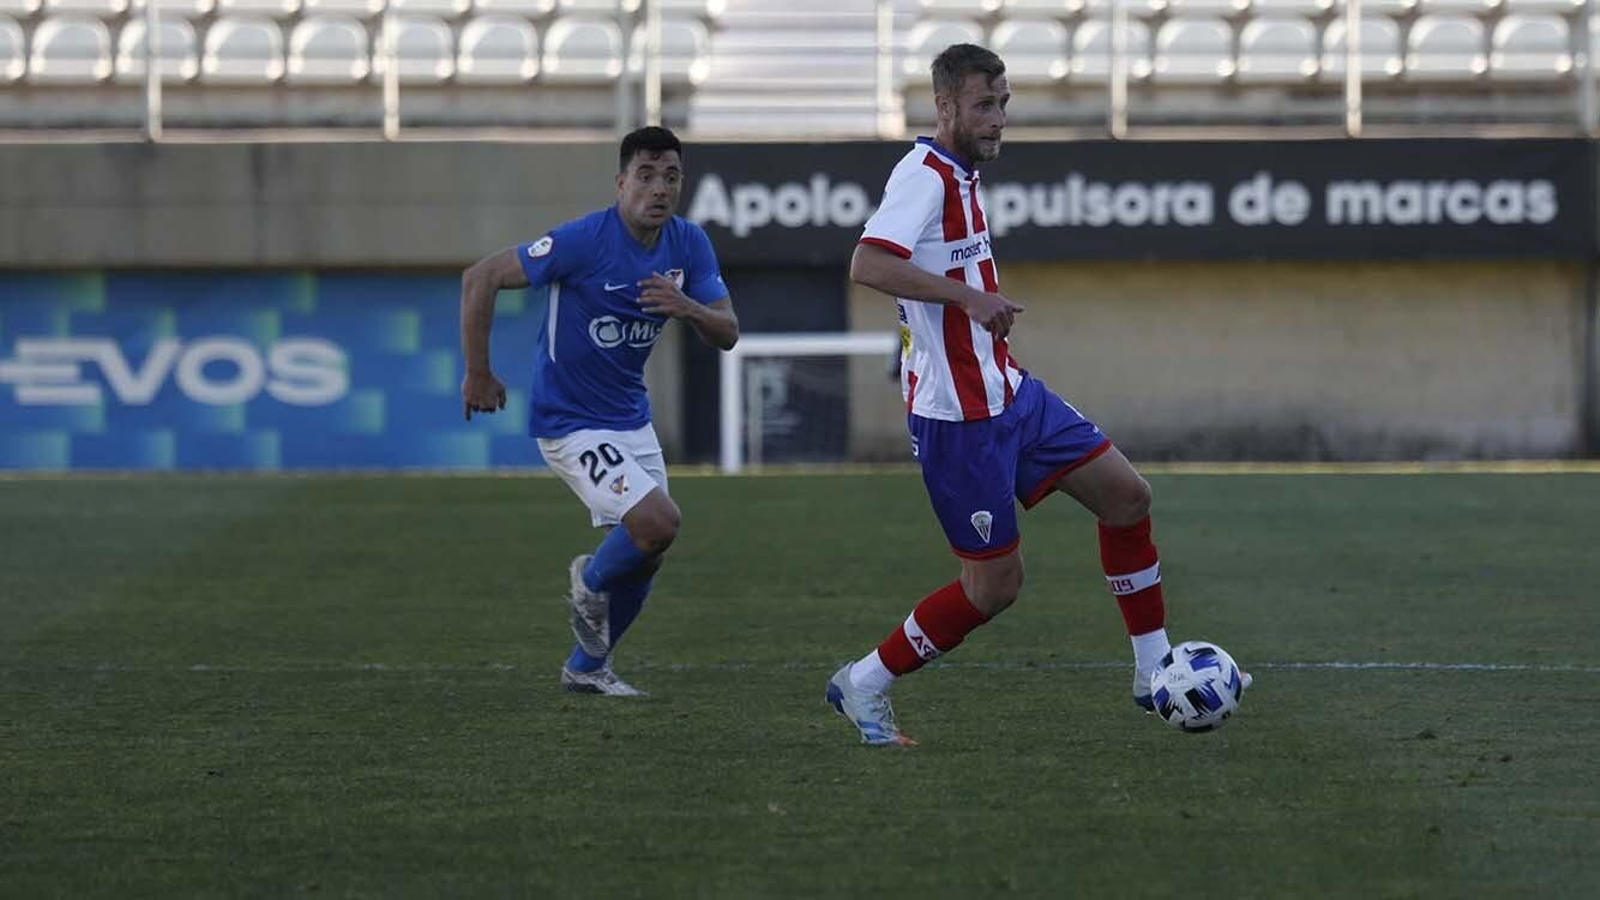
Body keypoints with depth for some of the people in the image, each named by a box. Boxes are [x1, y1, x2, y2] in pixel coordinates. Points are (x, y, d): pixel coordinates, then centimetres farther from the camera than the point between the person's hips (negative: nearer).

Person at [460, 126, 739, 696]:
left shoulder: (689, 244, -3)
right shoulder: (585, 240, -23)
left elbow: (727, 333, -4)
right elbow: (480, 279, -19)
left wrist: (687, 307, -26)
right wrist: (478, 373, -15)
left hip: (631, 418, 7)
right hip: (569, 421, -7)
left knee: (644, 555, 11)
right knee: (658, 522, -22)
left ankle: (587, 666, 31)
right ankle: (591, 581, 10)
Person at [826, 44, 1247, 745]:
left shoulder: (958, 176, 12)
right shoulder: (924, 174, -18)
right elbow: (866, 265, -32)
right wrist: (968, 296, -36)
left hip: (1007, 393, 10)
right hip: (957, 416, -10)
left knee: (1126, 495, 7)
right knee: (995, 582, -5)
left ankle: (1153, 671, 18)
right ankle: (863, 685, 11)